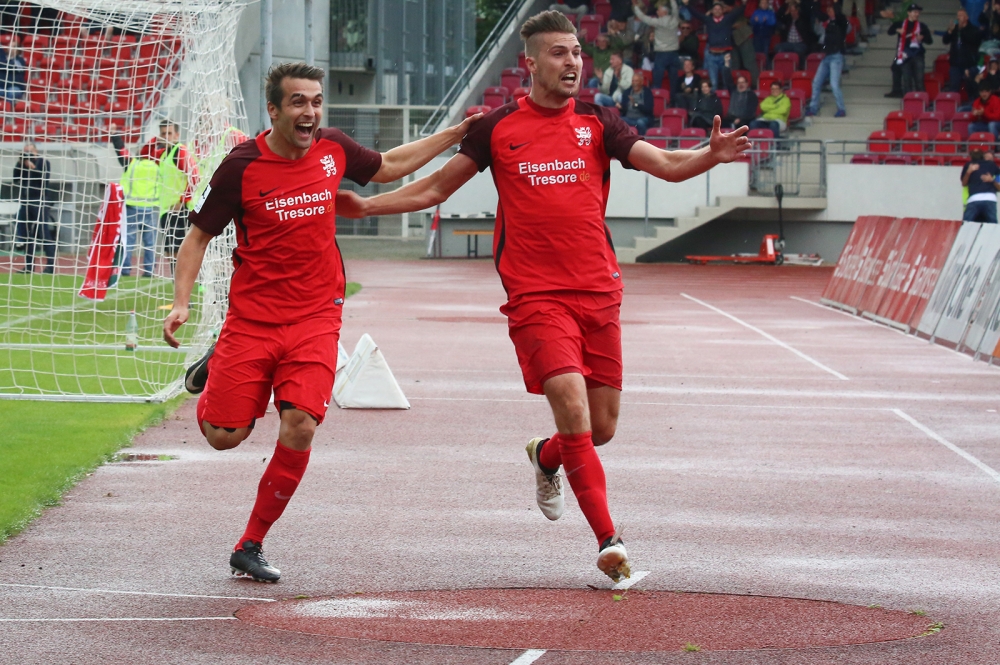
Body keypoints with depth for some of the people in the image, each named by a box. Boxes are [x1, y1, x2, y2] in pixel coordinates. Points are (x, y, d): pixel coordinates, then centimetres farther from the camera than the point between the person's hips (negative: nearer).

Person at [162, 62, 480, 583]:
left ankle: (250, 546, -2)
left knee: (299, 427, -16)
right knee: (224, 436, -3)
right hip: (252, 317, -2)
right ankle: (216, 365, 33)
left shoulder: (333, 149, 2)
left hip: (316, 318, 2)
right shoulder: (241, 167, -9)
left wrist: (457, 134, 22)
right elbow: (198, 236, 0)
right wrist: (181, 303, -12)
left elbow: (387, 168, 24)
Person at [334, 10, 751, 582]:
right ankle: (609, 538, -13)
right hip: (535, 295, -3)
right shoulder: (498, 128, 5)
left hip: (598, 294, 3)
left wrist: (712, 155, -24)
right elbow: (437, 187, 15)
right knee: (573, 411, -18)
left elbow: (667, 165, -4)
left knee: (602, 428, 6)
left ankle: (545, 456, 41)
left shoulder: (598, 122, 7)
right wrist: (366, 205, 5)